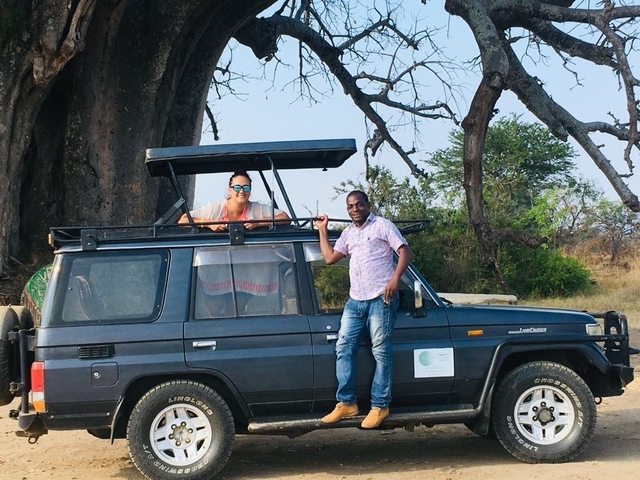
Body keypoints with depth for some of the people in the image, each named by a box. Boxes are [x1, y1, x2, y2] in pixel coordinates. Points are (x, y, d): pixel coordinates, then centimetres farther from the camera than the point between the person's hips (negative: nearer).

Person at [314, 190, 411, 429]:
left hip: (380, 299, -7)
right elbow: (329, 257, 17)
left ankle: (380, 406, 1)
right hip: (355, 300, 7)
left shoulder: (382, 225, 0)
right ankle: (346, 402, 6)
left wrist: (395, 278, -21)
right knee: (343, 347, 0)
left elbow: (405, 251, -7)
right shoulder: (348, 232, 19)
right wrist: (322, 230, 17)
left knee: (381, 351, -4)